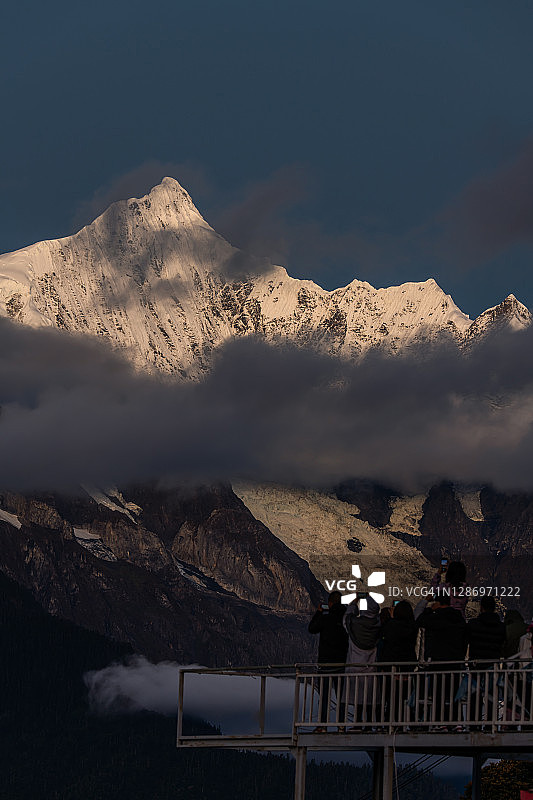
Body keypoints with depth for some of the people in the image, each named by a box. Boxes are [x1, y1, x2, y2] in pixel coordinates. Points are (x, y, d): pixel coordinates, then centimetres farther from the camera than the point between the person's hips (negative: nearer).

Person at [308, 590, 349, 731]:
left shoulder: (325, 618, -13)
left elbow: (312, 628, 4)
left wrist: (318, 613, 16)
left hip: (326, 662, -3)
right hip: (342, 661, 3)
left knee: (324, 694, 3)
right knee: (341, 694, 10)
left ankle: (322, 725, 1)